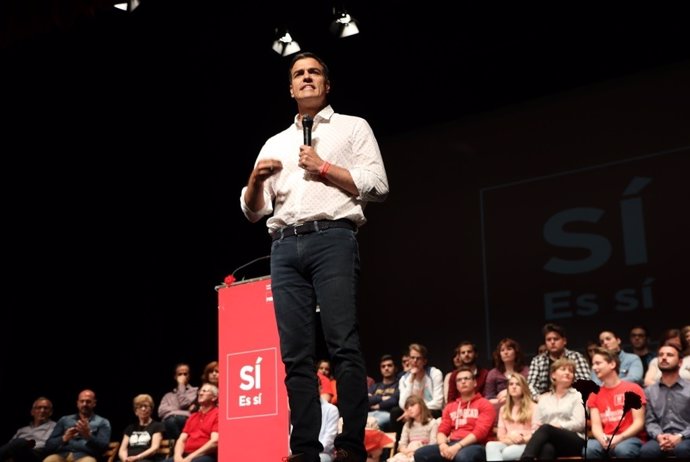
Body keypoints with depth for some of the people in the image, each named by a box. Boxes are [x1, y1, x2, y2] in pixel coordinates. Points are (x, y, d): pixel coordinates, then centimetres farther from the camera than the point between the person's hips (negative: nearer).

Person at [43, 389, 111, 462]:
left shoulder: (102, 422, 18)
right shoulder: (64, 420, 25)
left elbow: (103, 447, 2)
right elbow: (49, 445, 15)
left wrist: (88, 436, -16)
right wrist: (64, 438, -6)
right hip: (62, 455, 2)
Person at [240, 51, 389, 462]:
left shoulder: (352, 127, 14)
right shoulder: (275, 144, 25)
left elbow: (378, 186, 2)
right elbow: (252, 210, 22)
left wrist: (323, 168, -3)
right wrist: (255, 179, 1)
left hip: (332, 239, -4)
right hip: (285, 246, 4)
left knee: (344, 346, -13)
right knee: (296, 354, -2)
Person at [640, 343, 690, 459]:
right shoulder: (649, 391, 16)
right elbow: (649, 421, 9)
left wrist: (679, 437, -15)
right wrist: (659, 436, -13)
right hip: (661, 439, 1)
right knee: (646, 451, -33)